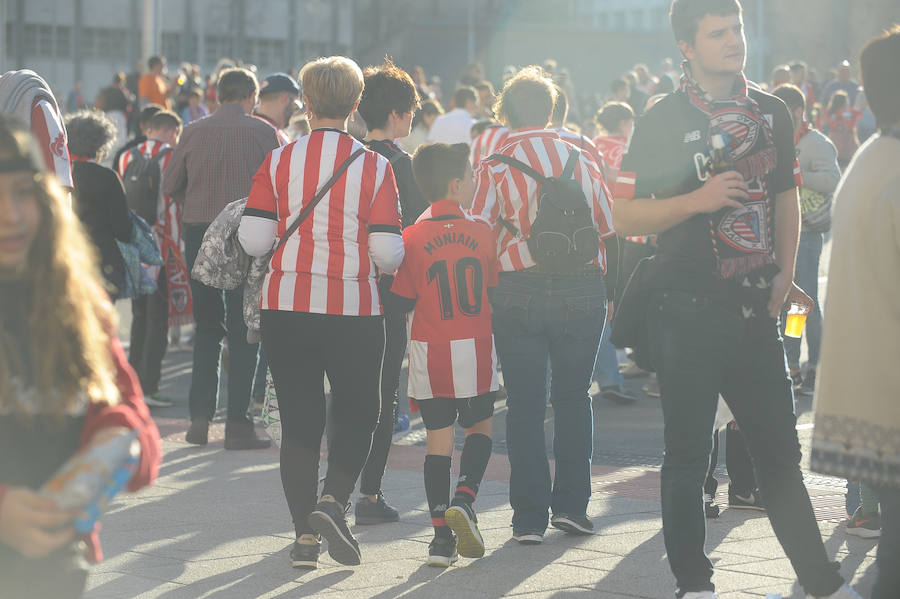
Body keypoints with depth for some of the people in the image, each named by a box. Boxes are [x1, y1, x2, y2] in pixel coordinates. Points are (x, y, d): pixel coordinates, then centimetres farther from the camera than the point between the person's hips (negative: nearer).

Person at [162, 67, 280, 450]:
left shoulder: (194, 132, 3)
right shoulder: (263, 133, -4)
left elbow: (170, 186, 6)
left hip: (198, 234, 3)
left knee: (206, 326, 14)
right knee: (244, 331, 2)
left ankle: (200, 417, 10)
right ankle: (237, 424, -1)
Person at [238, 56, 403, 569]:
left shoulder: (278, 162, -1)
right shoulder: (375, 167, -5)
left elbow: (254, 240, -5)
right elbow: (388, 253, -9)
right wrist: (386, 263, 14)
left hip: (286, 306, 2)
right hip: (354, 310, -2)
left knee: (299, 420, 10)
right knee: (358, 414, 13)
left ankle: (305, 534, 9)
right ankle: (333, 502, -10)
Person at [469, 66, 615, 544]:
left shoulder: (494, 166, -3)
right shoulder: (581, 160, 5)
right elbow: (607, 228, 9)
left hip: (520, 291, -2)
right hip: (582, 287, 2)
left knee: (525, 403, 4)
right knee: (573, 396, 15)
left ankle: (529, 517, 2)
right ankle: (571, 504, 13)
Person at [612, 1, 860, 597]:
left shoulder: (772, 113, 9)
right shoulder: (663, 121, -5)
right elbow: (626, 217, -5)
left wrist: (785, 272, 7)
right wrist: (697, 200, -19)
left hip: (755, 304, 4)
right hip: (688, 308, -4)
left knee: (781, 449, 9)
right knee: (689, 452, 3)